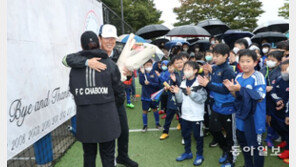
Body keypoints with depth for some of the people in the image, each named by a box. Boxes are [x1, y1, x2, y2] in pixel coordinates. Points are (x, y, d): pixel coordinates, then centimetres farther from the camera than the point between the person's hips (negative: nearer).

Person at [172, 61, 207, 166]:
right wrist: (177, 93, -12)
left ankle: (199, 155, 27)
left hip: (197, 116, -6)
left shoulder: (199, 83, -12)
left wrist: (191, 93, -27)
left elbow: (202, 99, -19)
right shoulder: (183, 83, 5)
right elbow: (180, 100, 6)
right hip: (185, 115, 6)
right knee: (185, 134, 17)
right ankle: (187, 152, 36)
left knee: (198, 136, 9)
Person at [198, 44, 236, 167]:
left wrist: (208, 84, -21)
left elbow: (225, 89, -25)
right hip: (217, 105, 8)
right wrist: (208, 73, -7)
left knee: (230, 134, 9)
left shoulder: (228, 71, -18)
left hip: (227, 107, -8)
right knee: (214, 129, 19)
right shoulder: (214, 68, 4)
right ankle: (225, 150, 43)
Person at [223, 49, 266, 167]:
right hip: (241, 115, 7)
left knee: (256, 146, 6)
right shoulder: (238, 76, 4)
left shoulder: (258, 77, -16)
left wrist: (240, 89, -25)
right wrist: (232, 90, -9)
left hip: (254, 117, -7)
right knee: (242, 141, 22)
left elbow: (260, 98, -21)